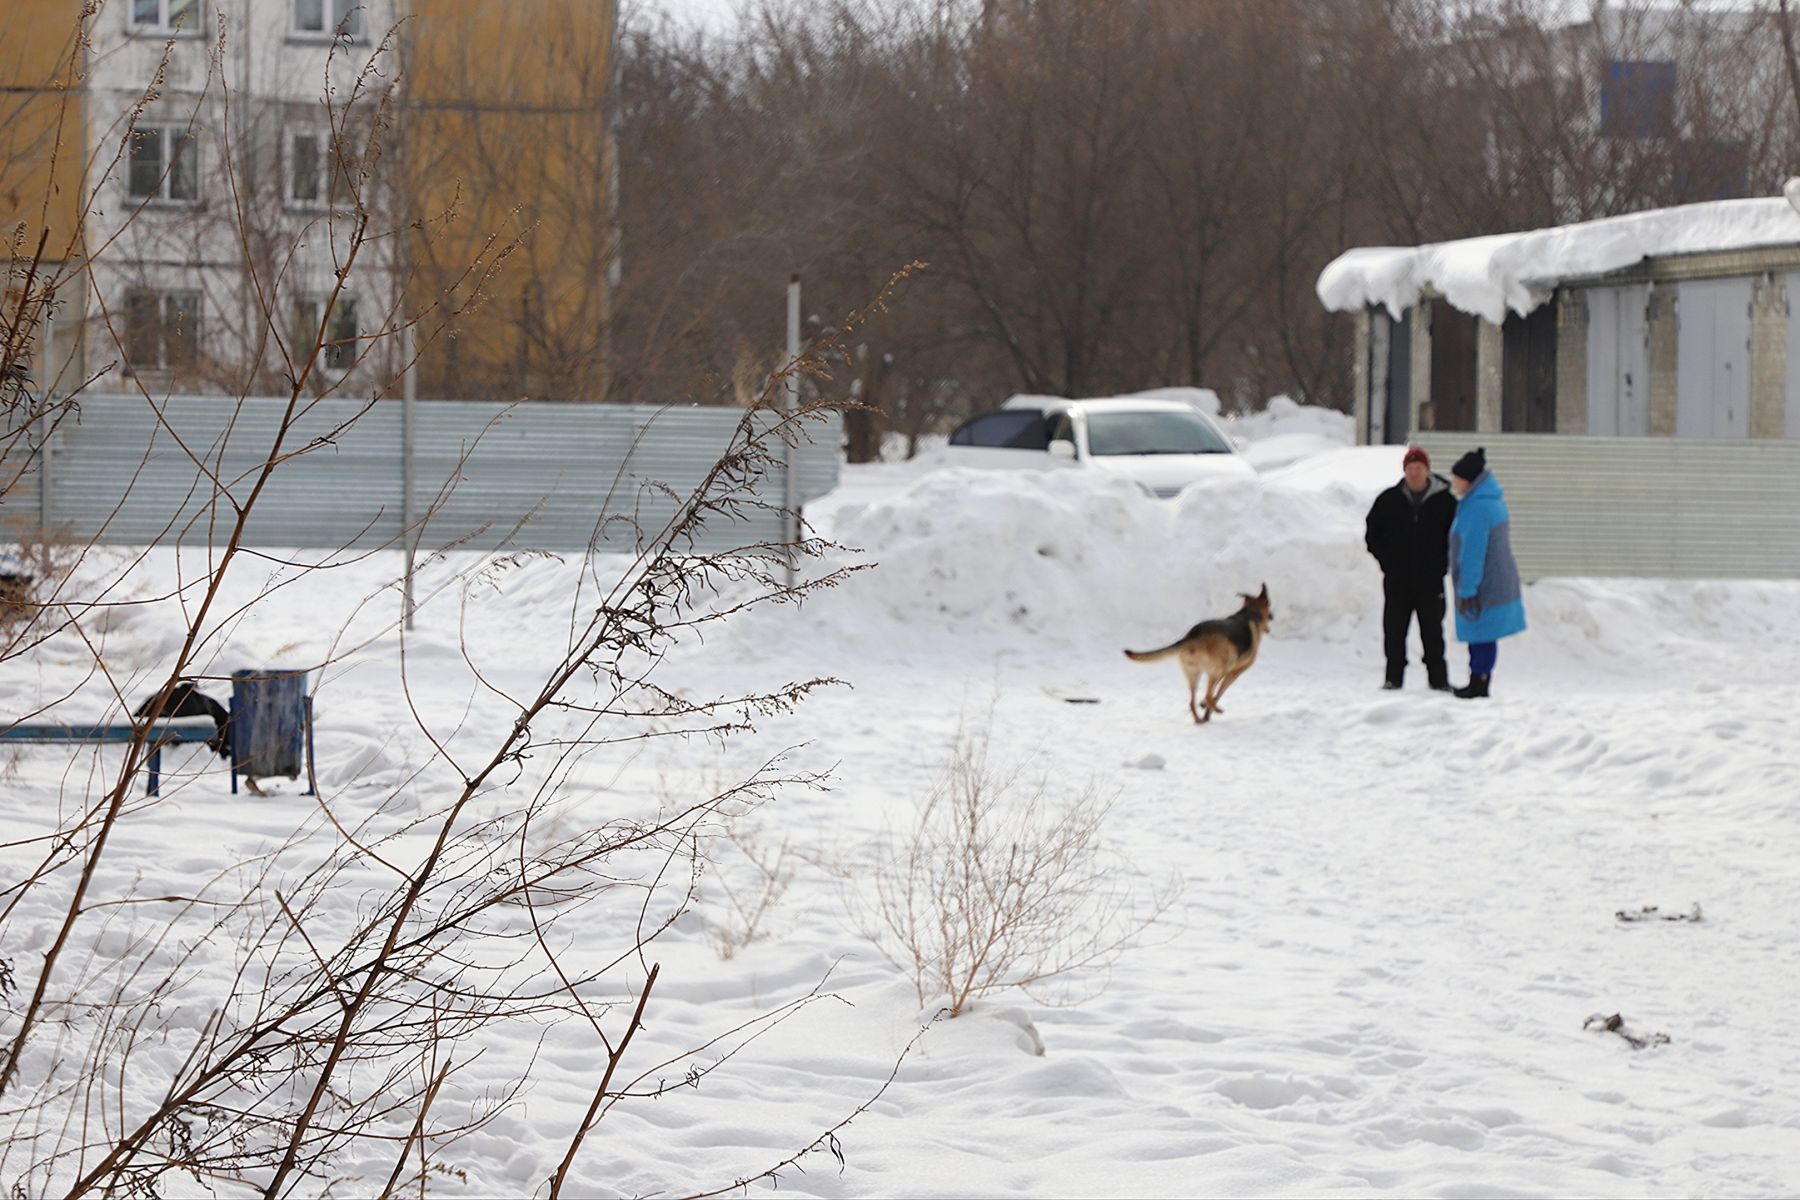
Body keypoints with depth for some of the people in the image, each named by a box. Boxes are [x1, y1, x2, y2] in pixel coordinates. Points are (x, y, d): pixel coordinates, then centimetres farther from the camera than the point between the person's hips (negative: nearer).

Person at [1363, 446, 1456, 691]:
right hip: (1397, 580, 1)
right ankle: (1393, 677, 9)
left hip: (1430, 579, -1)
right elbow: (1372, 534, 13)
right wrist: (1387, 561, 2)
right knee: (1394, 631, 2)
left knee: (1432, 633, 0)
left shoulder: (1445, 501, 2)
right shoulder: (1388, 500, 5)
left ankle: (1439, 680, 5)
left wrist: (1441, 565, 0)